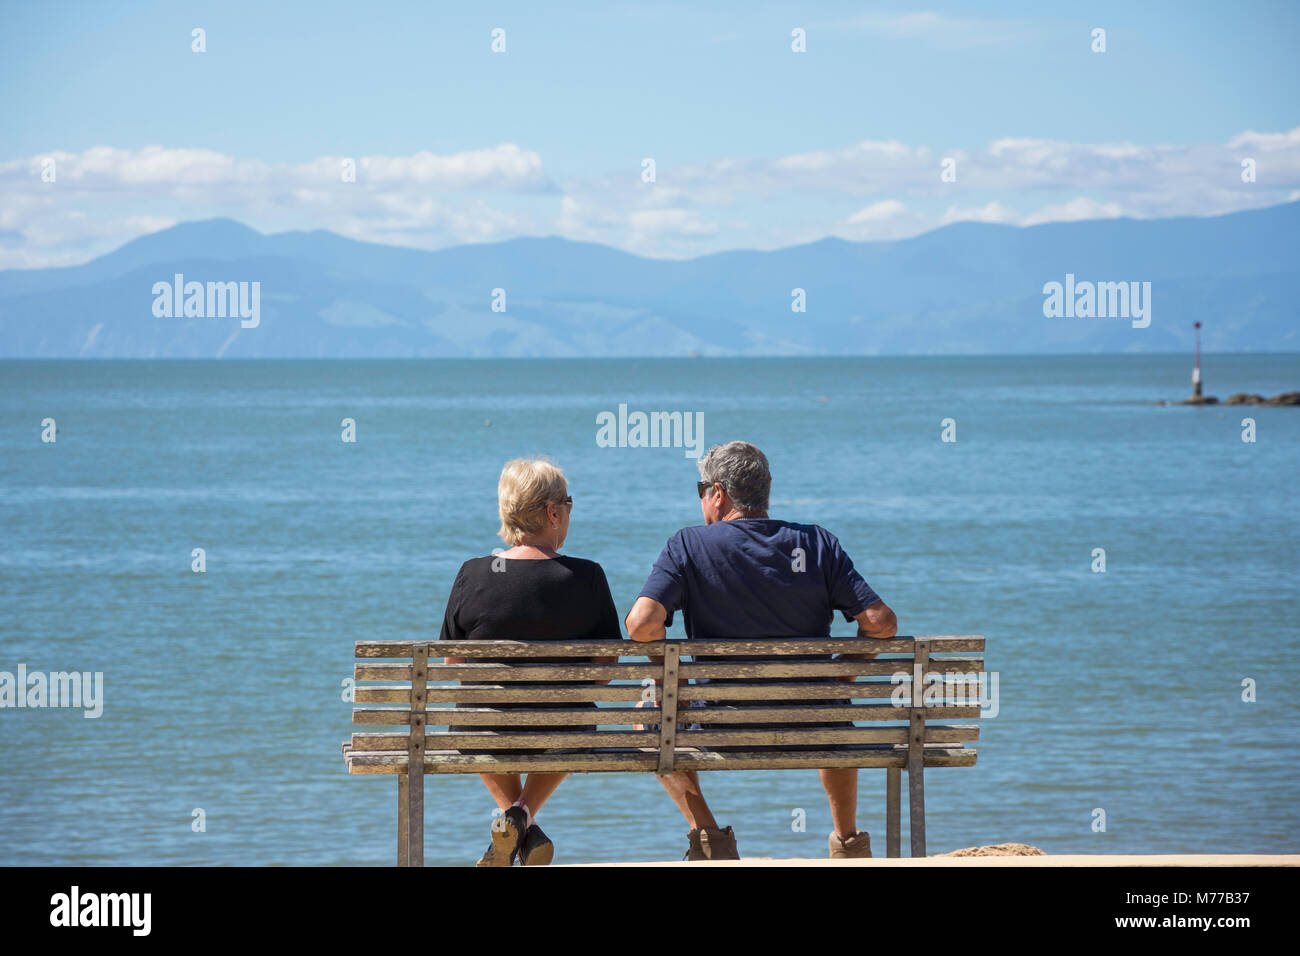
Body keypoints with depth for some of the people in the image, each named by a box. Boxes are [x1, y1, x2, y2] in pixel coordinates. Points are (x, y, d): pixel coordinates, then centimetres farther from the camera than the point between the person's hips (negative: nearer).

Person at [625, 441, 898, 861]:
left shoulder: (689, 545, -7)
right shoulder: (818, 543, 0)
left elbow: (642, 623, -19)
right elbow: (881, 622, -5)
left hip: (724, 731, -3)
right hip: (808, 731, 3)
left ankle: (708, 835, 18)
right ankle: (848, 839, 37)